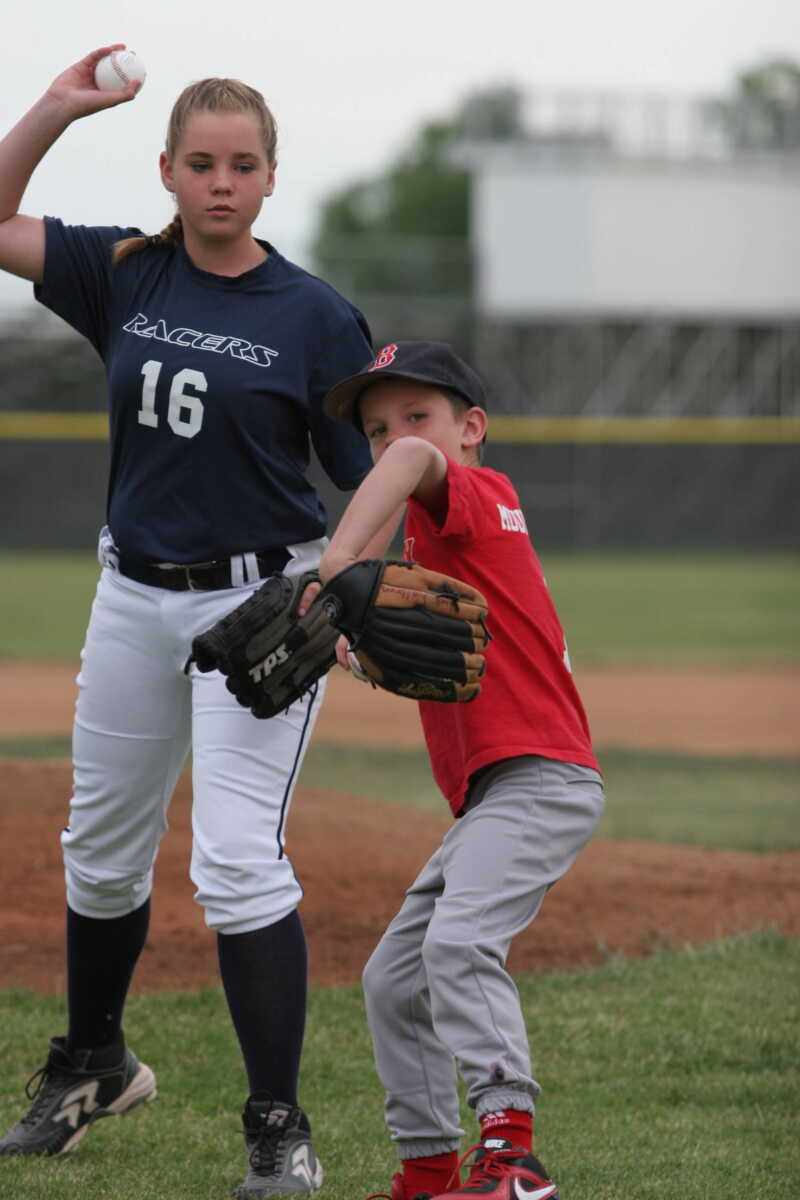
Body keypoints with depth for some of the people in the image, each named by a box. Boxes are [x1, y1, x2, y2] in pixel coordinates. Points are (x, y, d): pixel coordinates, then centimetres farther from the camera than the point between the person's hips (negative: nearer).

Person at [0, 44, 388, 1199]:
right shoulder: (126, 275, 2)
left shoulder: (316, 316, -9)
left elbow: (372, 484, -9)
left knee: (236, 855, -15)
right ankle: (93, 1067, 39)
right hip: (136, 596, 5)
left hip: (263, 600, -5)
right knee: (102, 846, 17)